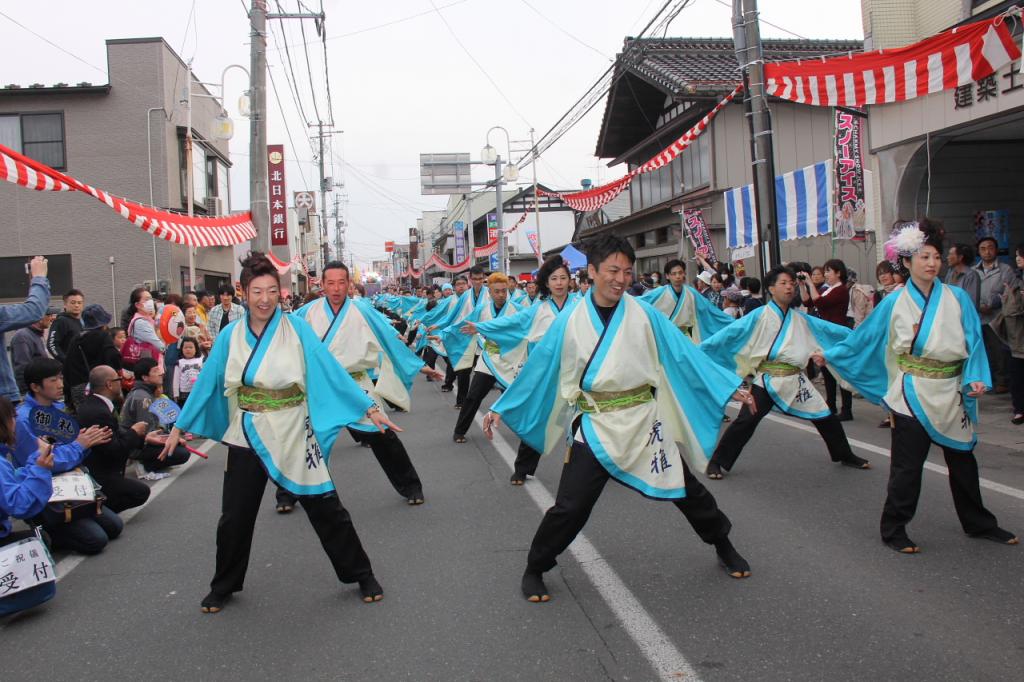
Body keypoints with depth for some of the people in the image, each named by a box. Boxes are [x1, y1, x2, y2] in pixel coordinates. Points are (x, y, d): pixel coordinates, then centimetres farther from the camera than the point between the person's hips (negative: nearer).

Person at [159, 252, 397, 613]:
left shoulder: (296, 328, -10)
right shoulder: (230, 335, -3)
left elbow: (331, 371, -11)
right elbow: (206, 382, 5)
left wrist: (369, 407, -16)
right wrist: (180, 425, 8)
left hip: (294, 436, -2)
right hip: (247, 437, 2)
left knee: (327, 509, 3)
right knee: (234, 517, 12)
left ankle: (361, 575, 20)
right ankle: (223, 586, 34)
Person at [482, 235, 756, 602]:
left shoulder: (644, 314, -2)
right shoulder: (570, 322, -4)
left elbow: (684, 352, 2)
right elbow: (537, 368, 4)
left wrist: (730, 387, 1)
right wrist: (501, 408, 5)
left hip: (643, 418, 2)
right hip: (595, 424, -1)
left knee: (686, 489, 14)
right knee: (569, 507, -4)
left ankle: (722, 544, 41)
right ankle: (534, 570, 18)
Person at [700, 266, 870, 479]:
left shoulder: (800, 318, 11)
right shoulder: (760, 316, -5)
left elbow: (828, 329, 19)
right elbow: (731, 332, -10)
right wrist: (699, 349, -16)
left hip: (795, 380, 5)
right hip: (768, 380, -5)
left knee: (825, 417, 11)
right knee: (745, 422, -14)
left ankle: (845, 456, 33)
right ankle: (716, 462, -3)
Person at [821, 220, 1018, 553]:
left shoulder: (958, 298, 0)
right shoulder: (894, 304, -2)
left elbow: (974, 341, -3)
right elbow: (863, 337, 8)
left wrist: (976, 377, -17)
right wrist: (830, 355, 12)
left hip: (951, 394, 2)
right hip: (913, 396, -2)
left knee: (962, 460, 16)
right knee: (907, 466, 2)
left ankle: (978, 523, 33)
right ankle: (893, 529, 14)